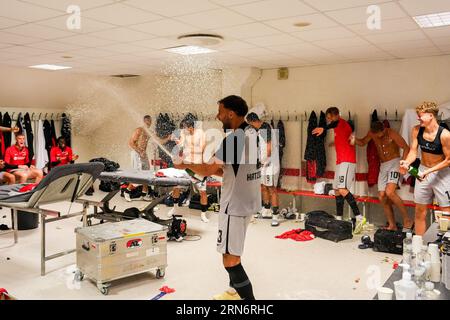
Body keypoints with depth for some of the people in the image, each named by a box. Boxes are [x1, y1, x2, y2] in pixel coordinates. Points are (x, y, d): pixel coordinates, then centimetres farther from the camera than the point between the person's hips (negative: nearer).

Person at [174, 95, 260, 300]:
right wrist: (212, 168, 10)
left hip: (235, 205, -10)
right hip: (247, 201, 10)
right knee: (233, 252, 23)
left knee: (230, 259, -4)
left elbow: (207, 170, -18)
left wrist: (186, 164, -1)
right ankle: (235, 292, 37)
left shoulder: (234, 138, -22)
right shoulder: (252, 133, 7)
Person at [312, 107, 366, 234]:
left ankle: (359, 217, -21)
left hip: (347, 161, -10)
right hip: (340, 162, 10)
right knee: (337, 191, 9)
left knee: (342, 189, -21)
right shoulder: (339, 128, 20)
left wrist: (324, 128, -46)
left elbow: (335, 123, -30)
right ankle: (339, 219, 13)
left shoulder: (342, 122, -7)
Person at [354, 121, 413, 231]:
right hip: (383, 166, 7)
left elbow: (406, 148, -14)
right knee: (382, 196, 2)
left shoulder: (392, 133, -15)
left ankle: (407, 220, -11)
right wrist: (354, 139, -7)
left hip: (394, 163, -7)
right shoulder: (372, 133, 1)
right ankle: (392, 225, 13)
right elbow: (362, 143, 15)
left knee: (389, 192, -25)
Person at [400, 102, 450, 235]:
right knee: (420, 211, 10)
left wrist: (428, 171, -22)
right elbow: (413, 152, -5)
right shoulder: (417, 130, -7)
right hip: (423, 170, 5)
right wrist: (406, 162, -26)